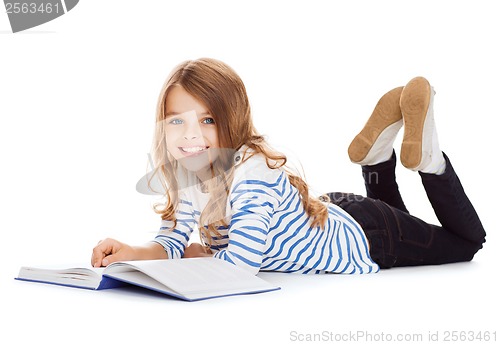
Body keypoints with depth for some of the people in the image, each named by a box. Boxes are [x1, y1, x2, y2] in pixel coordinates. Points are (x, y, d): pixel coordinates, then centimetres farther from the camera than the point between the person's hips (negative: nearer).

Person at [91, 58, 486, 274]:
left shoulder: (252, 172, -38)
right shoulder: (186, 174, -13)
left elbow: (242, 262, -41)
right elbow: (173, 240, -11)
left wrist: (198, 255, -21)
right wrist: (132, 253, -32)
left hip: (363, 240, -7)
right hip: (332, 216, 7)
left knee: (467, 242, 15)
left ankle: (429, 157, 15)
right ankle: (378, 152, 28)